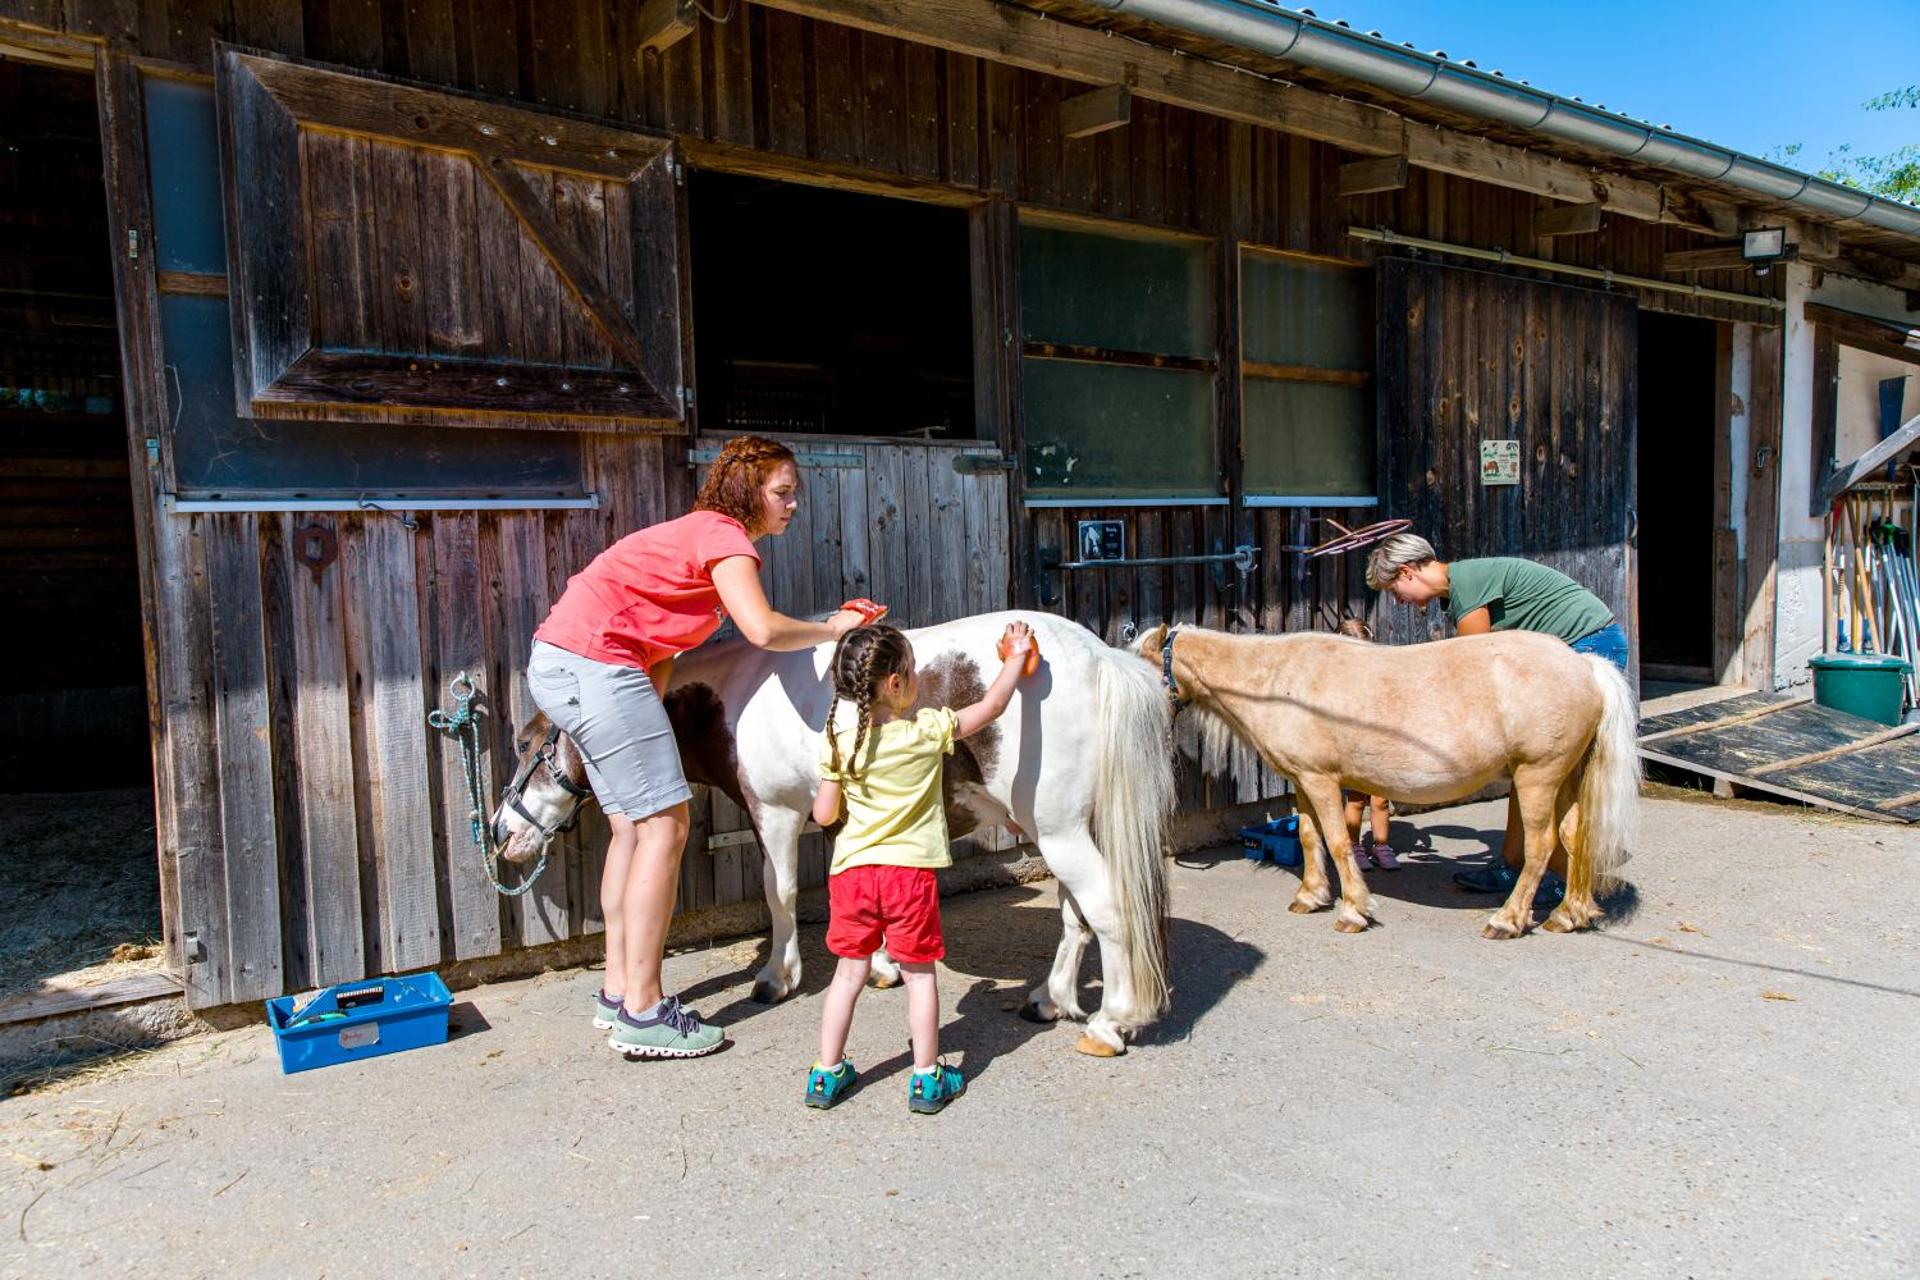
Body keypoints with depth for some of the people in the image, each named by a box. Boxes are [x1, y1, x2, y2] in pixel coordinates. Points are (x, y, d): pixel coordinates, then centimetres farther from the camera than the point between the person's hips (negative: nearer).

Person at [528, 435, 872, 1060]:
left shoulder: (700, 532, 20)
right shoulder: (723, 535, -10)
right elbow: (763, 629, -26)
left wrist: (647, 717, 8)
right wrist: (830, 629, -9)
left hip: (559, 666, 10)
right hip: (595, 664, -10)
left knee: (633, 825, 13)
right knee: (665, 825, -6)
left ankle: (618, 993, 21)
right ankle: (642, 1014, 0)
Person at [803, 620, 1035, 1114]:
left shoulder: (838, 739, -5)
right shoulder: (928, 729, -10)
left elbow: (824, 814, -3)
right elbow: (993, 706, 0)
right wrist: (1017, 656, 13)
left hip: (852, 869, 2)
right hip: (911, 870, -2)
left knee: (849, 971, 14)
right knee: (918, 973, 11)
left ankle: (826, 1075, 22)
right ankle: (927, 1079, 18)